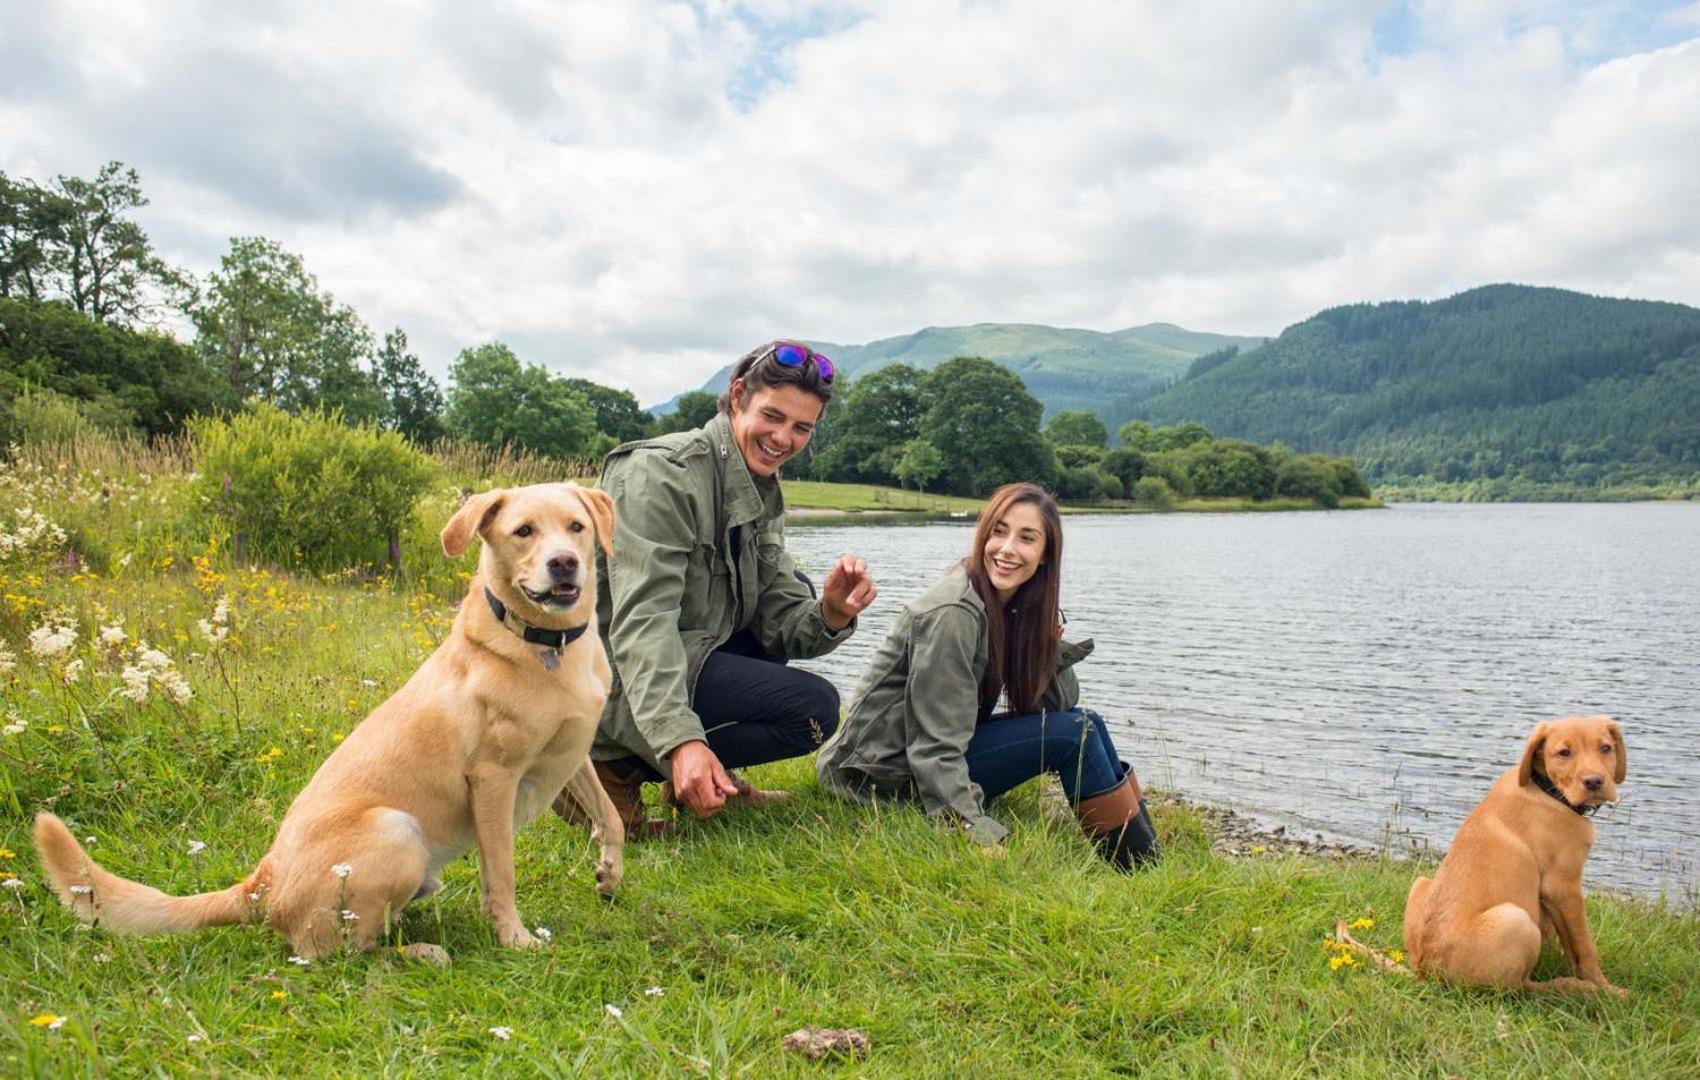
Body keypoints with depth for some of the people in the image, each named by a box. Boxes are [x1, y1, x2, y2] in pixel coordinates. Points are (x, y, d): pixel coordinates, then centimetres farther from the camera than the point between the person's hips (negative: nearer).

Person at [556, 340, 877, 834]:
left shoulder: (761, 491, 8)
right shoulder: (661, 471, -19)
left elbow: (779, 619, 3)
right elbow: (642, 622, -29)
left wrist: (831, 614, -20)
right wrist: (680, 741, -40)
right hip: (615, 679, -9)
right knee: (815, 709, -16)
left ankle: (709, 774, 9)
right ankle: (615, 770, -11)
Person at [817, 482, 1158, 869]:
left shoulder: (1016, 607, 2)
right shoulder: (953, 614, -23)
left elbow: (1061, 703, 2)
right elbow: (935, 747, -27)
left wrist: (1050, 640, -12)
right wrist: (978, 833, -33)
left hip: (945, 755, 9)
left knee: (1084, 722, 3)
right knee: (1075, 734, -14)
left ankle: (1149, 848, 12)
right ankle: (1141, 865, 2)